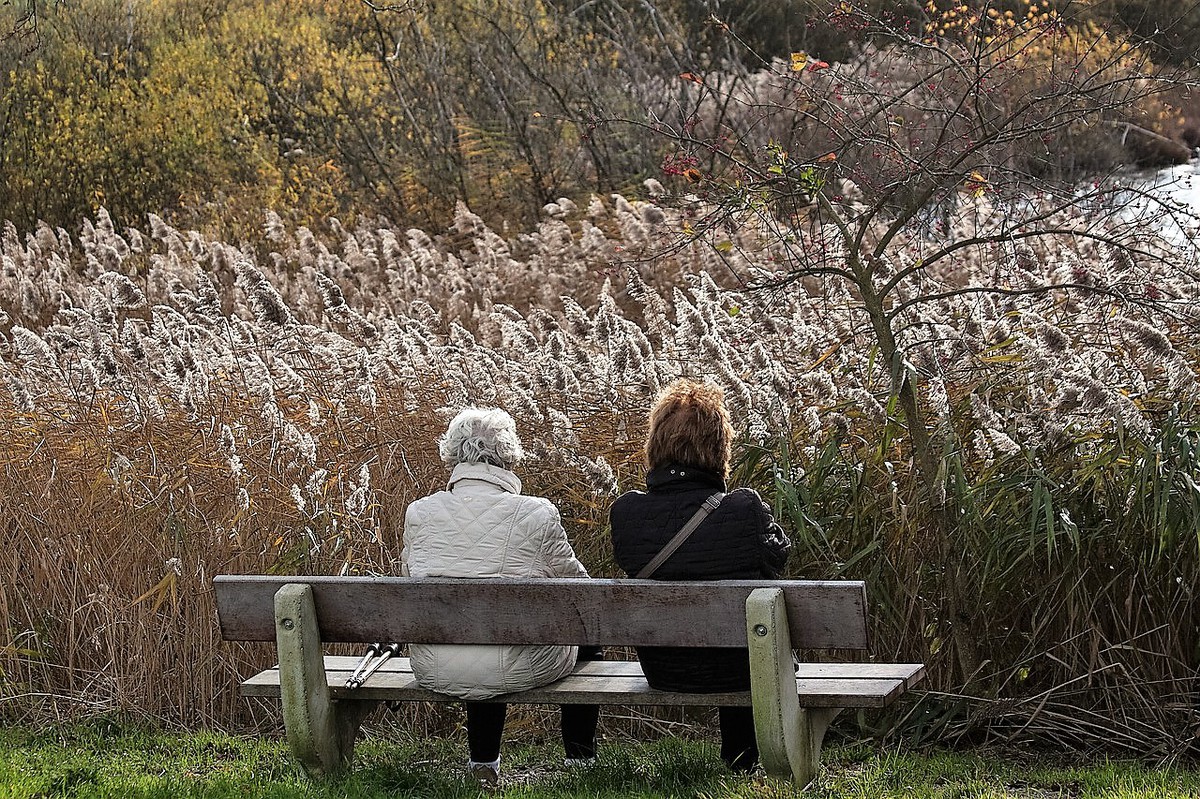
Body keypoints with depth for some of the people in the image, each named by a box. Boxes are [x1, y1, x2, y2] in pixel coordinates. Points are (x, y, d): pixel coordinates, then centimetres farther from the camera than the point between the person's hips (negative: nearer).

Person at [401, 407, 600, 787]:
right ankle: (580, 757, 40)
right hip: (515, 672, -3)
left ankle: (483, 763, 45)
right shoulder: (536, 514, -14)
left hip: (434, 671, 4)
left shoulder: (418, 513, -5)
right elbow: (576, 584, 1)